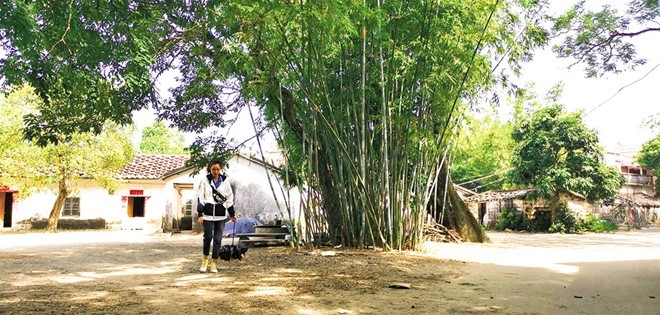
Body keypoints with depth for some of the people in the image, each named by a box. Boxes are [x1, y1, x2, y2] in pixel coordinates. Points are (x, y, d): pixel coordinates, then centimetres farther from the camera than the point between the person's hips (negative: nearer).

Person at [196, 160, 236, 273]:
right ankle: (205, 259, 20)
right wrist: (200, 214, -8)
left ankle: (214, 263, 11)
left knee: (218, 239, 1)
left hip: (221, 215, 2)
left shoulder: (225, 181, 7)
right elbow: (200, 198, -1)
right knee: (208, 237, -3)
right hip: (208, 214, -2)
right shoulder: (205, 181, 1)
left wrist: (232, 214, 13)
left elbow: (229, 198, 12)